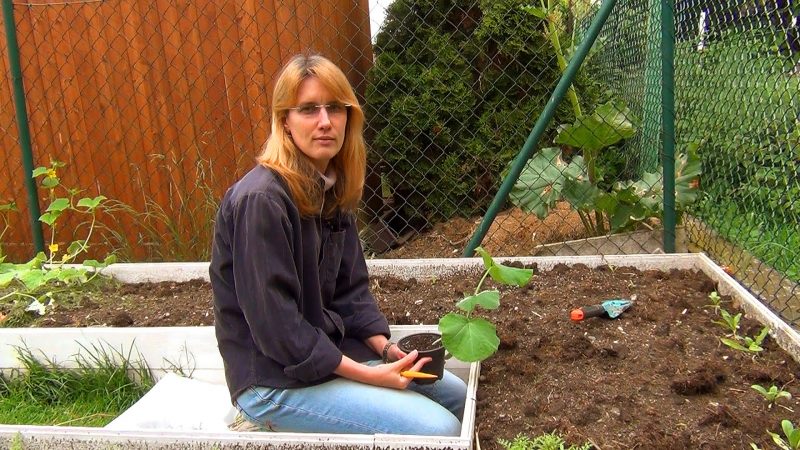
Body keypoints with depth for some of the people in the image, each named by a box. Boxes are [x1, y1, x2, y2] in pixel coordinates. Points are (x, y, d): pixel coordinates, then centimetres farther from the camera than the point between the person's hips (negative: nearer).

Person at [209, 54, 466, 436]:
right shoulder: (262, 200, -23)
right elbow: (274, 322, -24)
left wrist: (385, 347, -6)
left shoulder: (333, 191, 5)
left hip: (329, 349, 9)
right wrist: (365, 375, -20)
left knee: (454, 394, 18)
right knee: (438, 430, -16)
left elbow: (350, 286, 8)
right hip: (276, 377, -9)